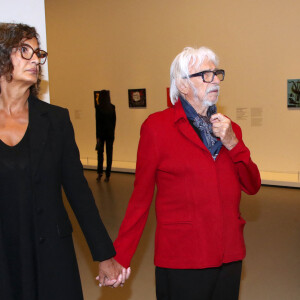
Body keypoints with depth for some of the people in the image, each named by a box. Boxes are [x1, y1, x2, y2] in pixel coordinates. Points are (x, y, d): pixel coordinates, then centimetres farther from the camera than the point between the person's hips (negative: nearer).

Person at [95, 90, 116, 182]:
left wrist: (98, 136, -8)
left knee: (100, 153, 12)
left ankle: (100, 172, 4)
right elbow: (114, 121, 5)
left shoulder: (98, 107, -10)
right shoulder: (112, 107, 1)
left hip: (101, 133, -3)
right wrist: (112, 132, 14)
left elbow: (98, 122, -10)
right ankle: (107, 175, 7)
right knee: (109, 154, 6)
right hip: (110, 133, 3)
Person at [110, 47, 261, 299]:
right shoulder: (157, 126, -6)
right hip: (182, 261, -5)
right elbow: (141, 197, -5)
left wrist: (232, 143, -8)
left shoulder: (229, 128, 10)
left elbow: (252, 186, 8)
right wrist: (120, 257, -6)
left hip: (230, 257, 5)